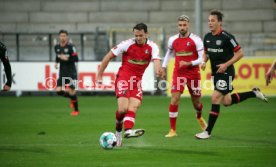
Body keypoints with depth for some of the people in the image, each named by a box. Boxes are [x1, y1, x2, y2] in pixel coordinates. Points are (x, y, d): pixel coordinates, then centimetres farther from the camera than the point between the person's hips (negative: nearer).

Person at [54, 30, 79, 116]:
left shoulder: (70, 47, -12)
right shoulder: (57, 47, 6)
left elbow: (76, 59, -15)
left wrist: (66, 59, -27)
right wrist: (56, 62, 7)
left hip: (71, 72, -5)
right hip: (62, 73, 5)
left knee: (71, 91, -7)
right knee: (59, 91, -6)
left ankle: (76, 110, 10)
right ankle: (72, 98, 24)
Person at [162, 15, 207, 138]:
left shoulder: (196, 40, -9)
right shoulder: (172, 40, 3)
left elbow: (202, 58, -10)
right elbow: (169, 53, 23)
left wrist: (188, 64, -23)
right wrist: (163, 66, 16)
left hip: (193, 74, -2)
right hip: (178, 74, 2)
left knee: (196, 102, 11)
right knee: (174, 99, -14)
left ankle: (199, 117, 48)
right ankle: (173, 130, -9)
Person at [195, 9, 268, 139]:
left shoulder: (227, 37, -16)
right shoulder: (207, 37, 4)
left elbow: (240, 53, -13)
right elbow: (206, 52, 20)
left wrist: (226, 64, -20)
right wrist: (204, 61, -1)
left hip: (226, 72, -8)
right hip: (215, 73, 8)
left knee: (215, 98, -15)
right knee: (226, 102, 14)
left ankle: (208, 131, -9)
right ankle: (253, 93, 34)